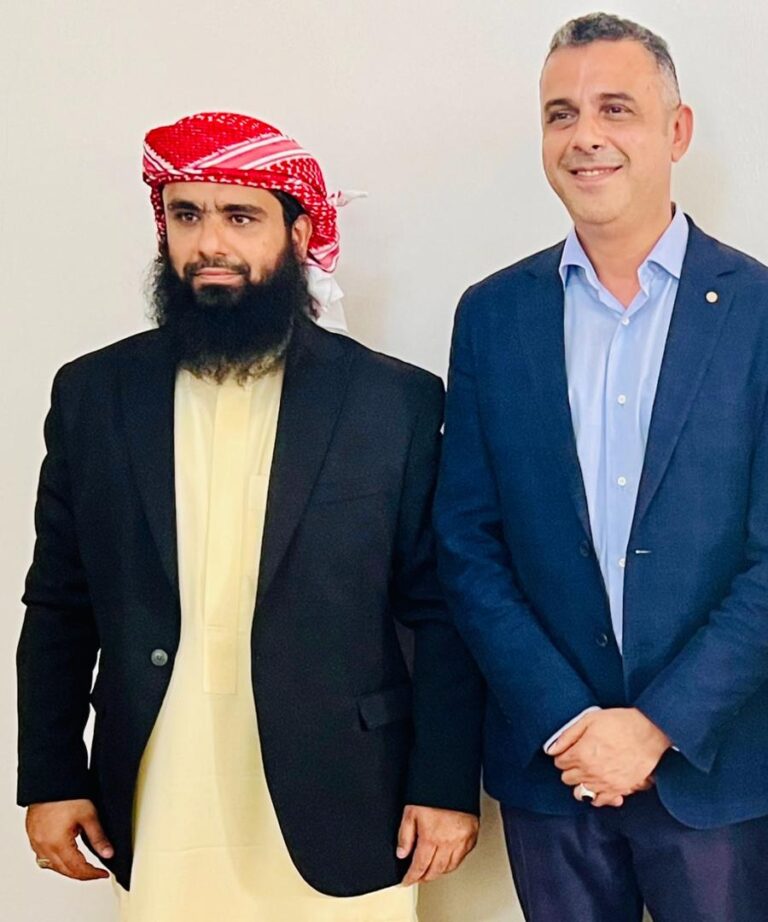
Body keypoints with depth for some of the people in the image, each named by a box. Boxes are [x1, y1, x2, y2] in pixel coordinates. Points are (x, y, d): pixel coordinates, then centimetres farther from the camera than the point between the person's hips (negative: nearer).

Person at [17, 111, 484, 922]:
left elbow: (441, 612, -1)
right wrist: (51, 779, 4)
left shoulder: (396, 399, -3)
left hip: (339, 819, -2)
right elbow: (59, 609, 7)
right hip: (154, 823, 2)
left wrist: (446, 787, -5)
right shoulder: (94, 393, 3)